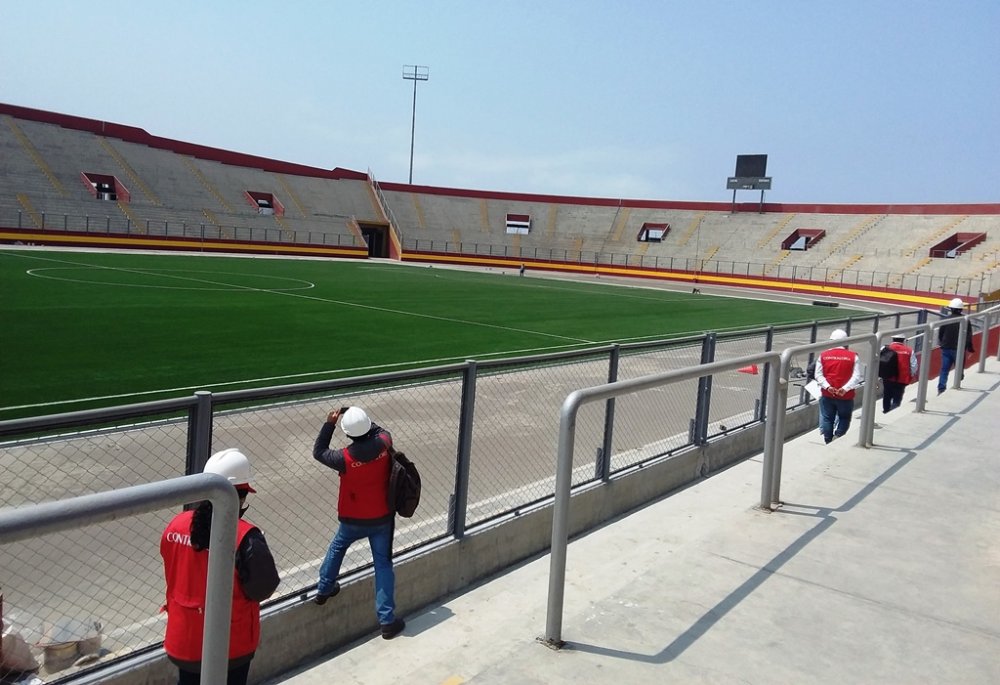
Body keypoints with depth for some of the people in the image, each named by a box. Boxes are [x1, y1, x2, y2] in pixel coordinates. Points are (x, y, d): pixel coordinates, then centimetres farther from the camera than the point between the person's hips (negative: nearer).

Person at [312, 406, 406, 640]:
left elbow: (319, 452, -5)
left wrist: (329, 424, -6)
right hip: (382, 517, 2)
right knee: (383, 564, 8)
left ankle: (324, 589, 44)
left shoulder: (345, 458, -24)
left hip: (353, 520, -1)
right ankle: (387, 620, 10)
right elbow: (380, 430, 8)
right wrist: (360, 417, 7)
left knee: (337, 547, 29)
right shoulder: (384, 443, -17)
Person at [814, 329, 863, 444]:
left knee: (827, 419, 11)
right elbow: (857, 376, -10)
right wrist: (845, 388, -15)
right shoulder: (853, 356, -4)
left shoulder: (823, 355, 0)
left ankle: (828, 442, 14)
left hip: (827, 395, 1)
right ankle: (838, 437, -2)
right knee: (844, 418, 15)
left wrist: (827, 387, -11)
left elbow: (818, 375, -5)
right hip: (846, 396, -1)